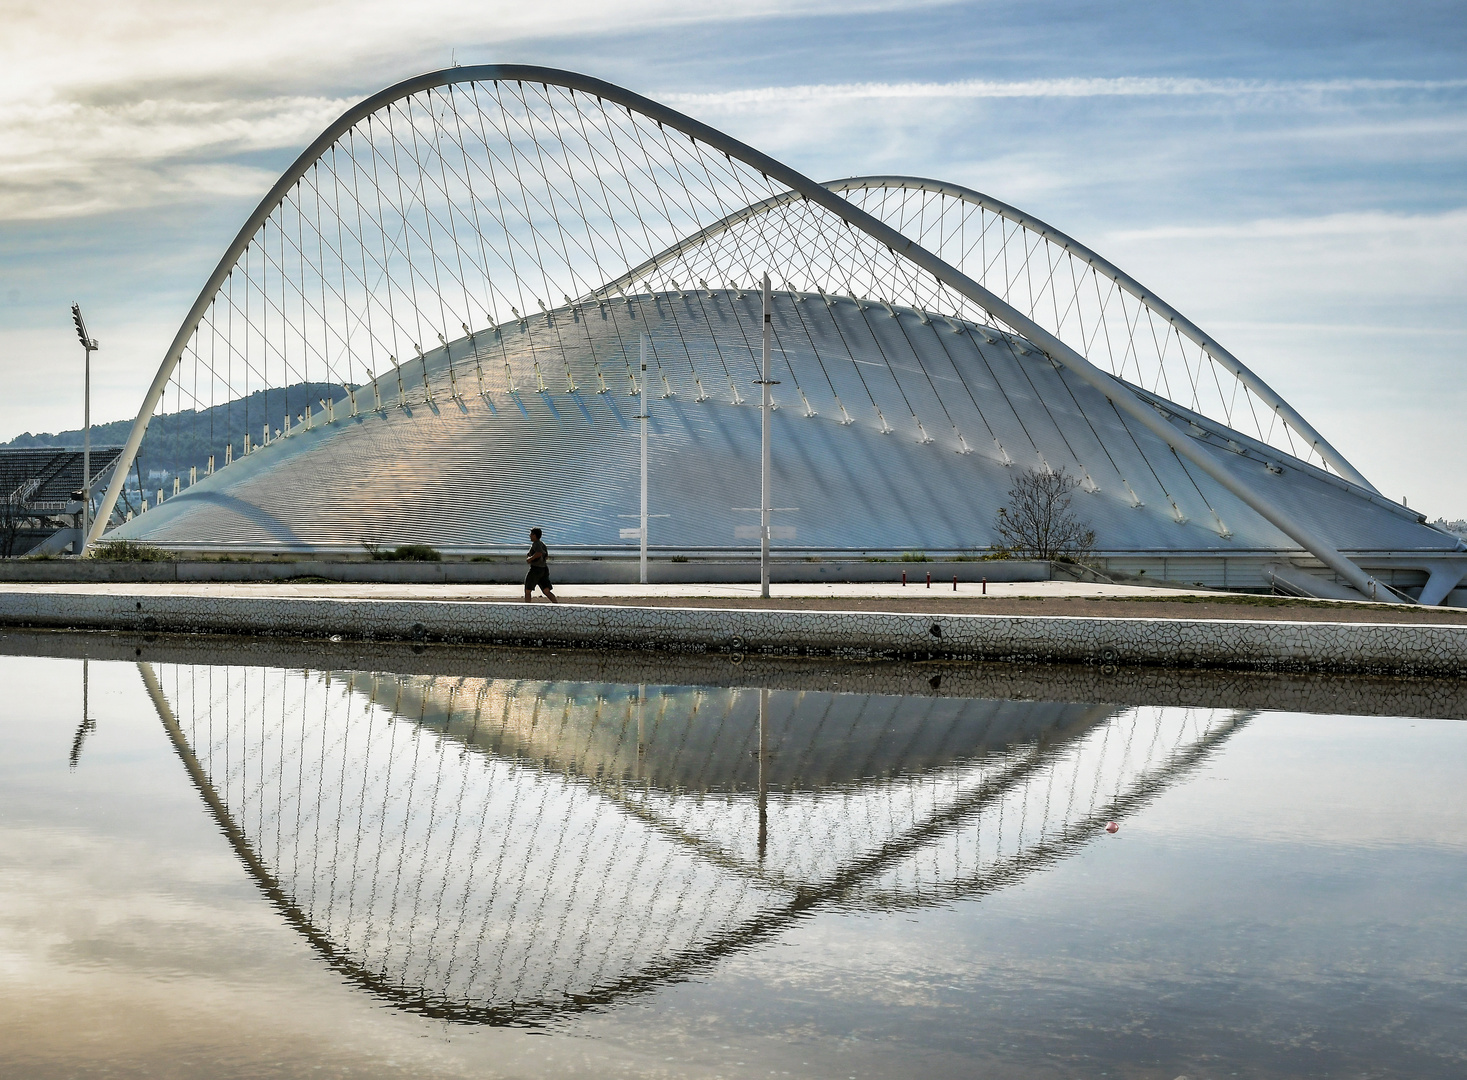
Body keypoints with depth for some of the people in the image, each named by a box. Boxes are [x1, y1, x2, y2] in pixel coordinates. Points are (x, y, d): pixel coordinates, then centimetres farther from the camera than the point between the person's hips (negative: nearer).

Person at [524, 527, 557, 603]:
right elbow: (547, 557, 23)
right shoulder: (542, 544, 14)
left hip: (535, 569, -8)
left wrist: (530, 558, -17)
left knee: (527, 591, 5)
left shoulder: (536, 544, -12)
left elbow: (539, 553, -30)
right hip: (544, 569, 8)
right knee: (547, 591, 2)